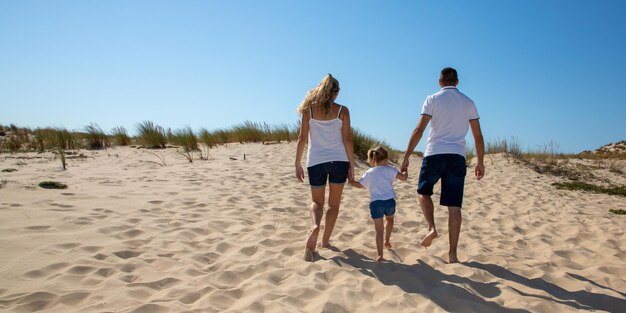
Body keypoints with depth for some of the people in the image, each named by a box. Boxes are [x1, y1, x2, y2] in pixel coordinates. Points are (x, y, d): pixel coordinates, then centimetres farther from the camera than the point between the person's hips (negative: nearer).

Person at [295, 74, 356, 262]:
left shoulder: (309, 109, 0)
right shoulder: (342, 111, -1)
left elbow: (302, 138, -1)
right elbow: (347, 140, -3)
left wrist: (297, 164, 5)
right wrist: (352, 165, 5)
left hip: (316, 161, 0)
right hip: (338, 161, 0)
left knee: (317, 201, 15)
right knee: (334, 203, 16)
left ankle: (315, 226, -15)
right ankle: (325, 240, 18)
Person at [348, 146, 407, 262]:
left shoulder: (368, 173, 15)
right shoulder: (389, 170, 7)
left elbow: (358, 184, 22)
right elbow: (404, 178, 3)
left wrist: (349, 180, 39)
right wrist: (404, 171, 24)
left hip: (375, 203, 0)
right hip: (389, 201, 0)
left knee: (379, 230, 0)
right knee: (390, 219, 32)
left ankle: (380, 255, -9)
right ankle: (387, 241, 38)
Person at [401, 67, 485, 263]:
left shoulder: (432, 99, 2)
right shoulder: (468, 102, 12)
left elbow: (419, 130, -7)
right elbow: (478, 136, 10)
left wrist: (406, 157, -5)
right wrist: (480, 162, 18)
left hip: (435, 154, -2)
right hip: (458, 156, 2)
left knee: (423, 191, 20)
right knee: (454, 205, 2)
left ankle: (431, 227, -1)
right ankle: (453, 253, 4)